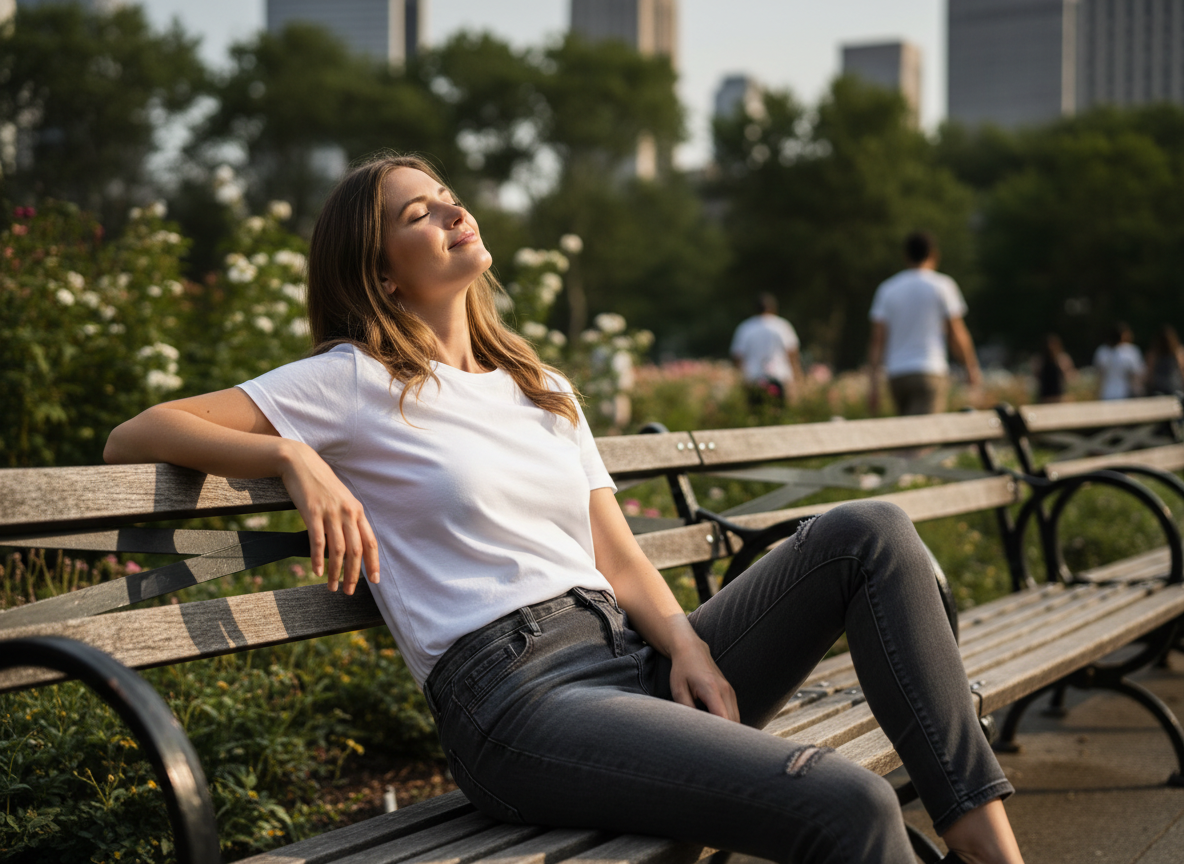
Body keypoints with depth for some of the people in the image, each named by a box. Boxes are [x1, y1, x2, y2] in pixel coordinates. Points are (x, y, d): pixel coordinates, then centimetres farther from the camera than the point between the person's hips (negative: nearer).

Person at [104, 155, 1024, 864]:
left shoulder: (544, 391, 24)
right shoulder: (353, 383, 4)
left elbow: (618, 557, 17)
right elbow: (132, 437, -1)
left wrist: (686, 642, -4)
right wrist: (294, 455, -16)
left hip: (635, 660, 7)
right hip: (514, 696, -7)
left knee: (869, 532, -9)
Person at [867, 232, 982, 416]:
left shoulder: (887, 288, 10)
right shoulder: (942, 285, 0)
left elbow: (877, 340, 3)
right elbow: (956, 333, -1)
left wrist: (874, 383, 1)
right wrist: (972, 366, 13)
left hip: (897, 375, 5)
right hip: (931, 373, -5)